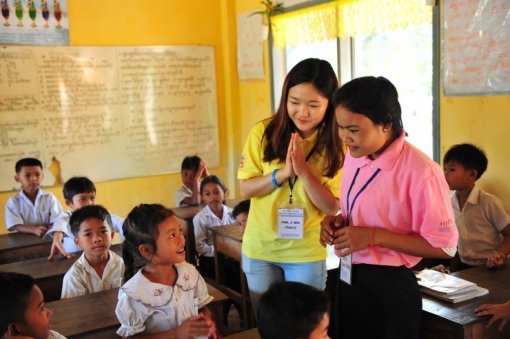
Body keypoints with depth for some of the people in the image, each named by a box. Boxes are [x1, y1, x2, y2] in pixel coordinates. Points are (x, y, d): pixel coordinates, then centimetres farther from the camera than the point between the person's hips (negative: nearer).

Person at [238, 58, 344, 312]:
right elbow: (245, 189, -6)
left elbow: (332, 208, -11)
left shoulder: (336, 145, -9)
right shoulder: (263, 132, -8)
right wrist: (282, 173, -21)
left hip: (307, 254, -1)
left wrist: (303, 171, -23)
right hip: (260, 248, 1)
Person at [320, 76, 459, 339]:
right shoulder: (354, 156, 1)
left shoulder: (420, 171, -22)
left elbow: (444, 246, -18)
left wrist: (374, 236, -23)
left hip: (389, 287, -7)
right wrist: (338, 221, -5)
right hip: (347, 279, 7)